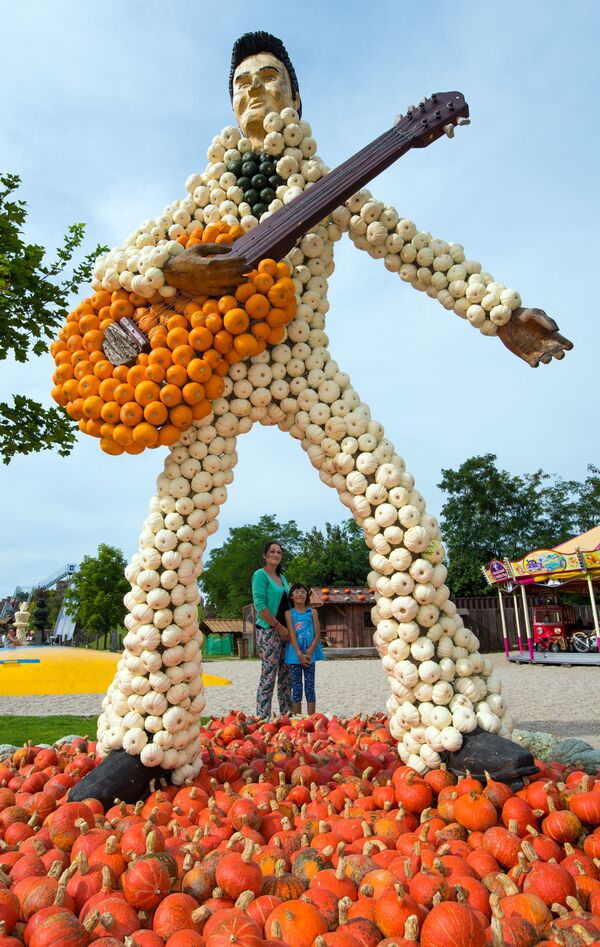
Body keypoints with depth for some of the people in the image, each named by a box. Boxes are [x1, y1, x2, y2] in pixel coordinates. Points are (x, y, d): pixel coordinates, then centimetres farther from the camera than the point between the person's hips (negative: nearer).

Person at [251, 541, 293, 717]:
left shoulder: (282, 577, 16)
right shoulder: (260, 575, -7)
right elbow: (259, 605, -15)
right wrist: (279, 626, -15)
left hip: (285, 632, 8)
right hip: (268, 631, -8)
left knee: (286, 676, 10)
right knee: (268, 676, -5)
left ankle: (287, 714, 19)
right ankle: (262, 717, 4)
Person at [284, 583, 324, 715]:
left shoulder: (312, 612, 4)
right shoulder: (289, 613, 1)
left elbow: (317, 634, -2)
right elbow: (292, 635, -7)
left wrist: (309, 652, -14)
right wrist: (299, 654, -17)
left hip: (309, 654, 1)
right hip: (294, 654, -1)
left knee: (310, 687, 5)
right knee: (296, 688, 6)